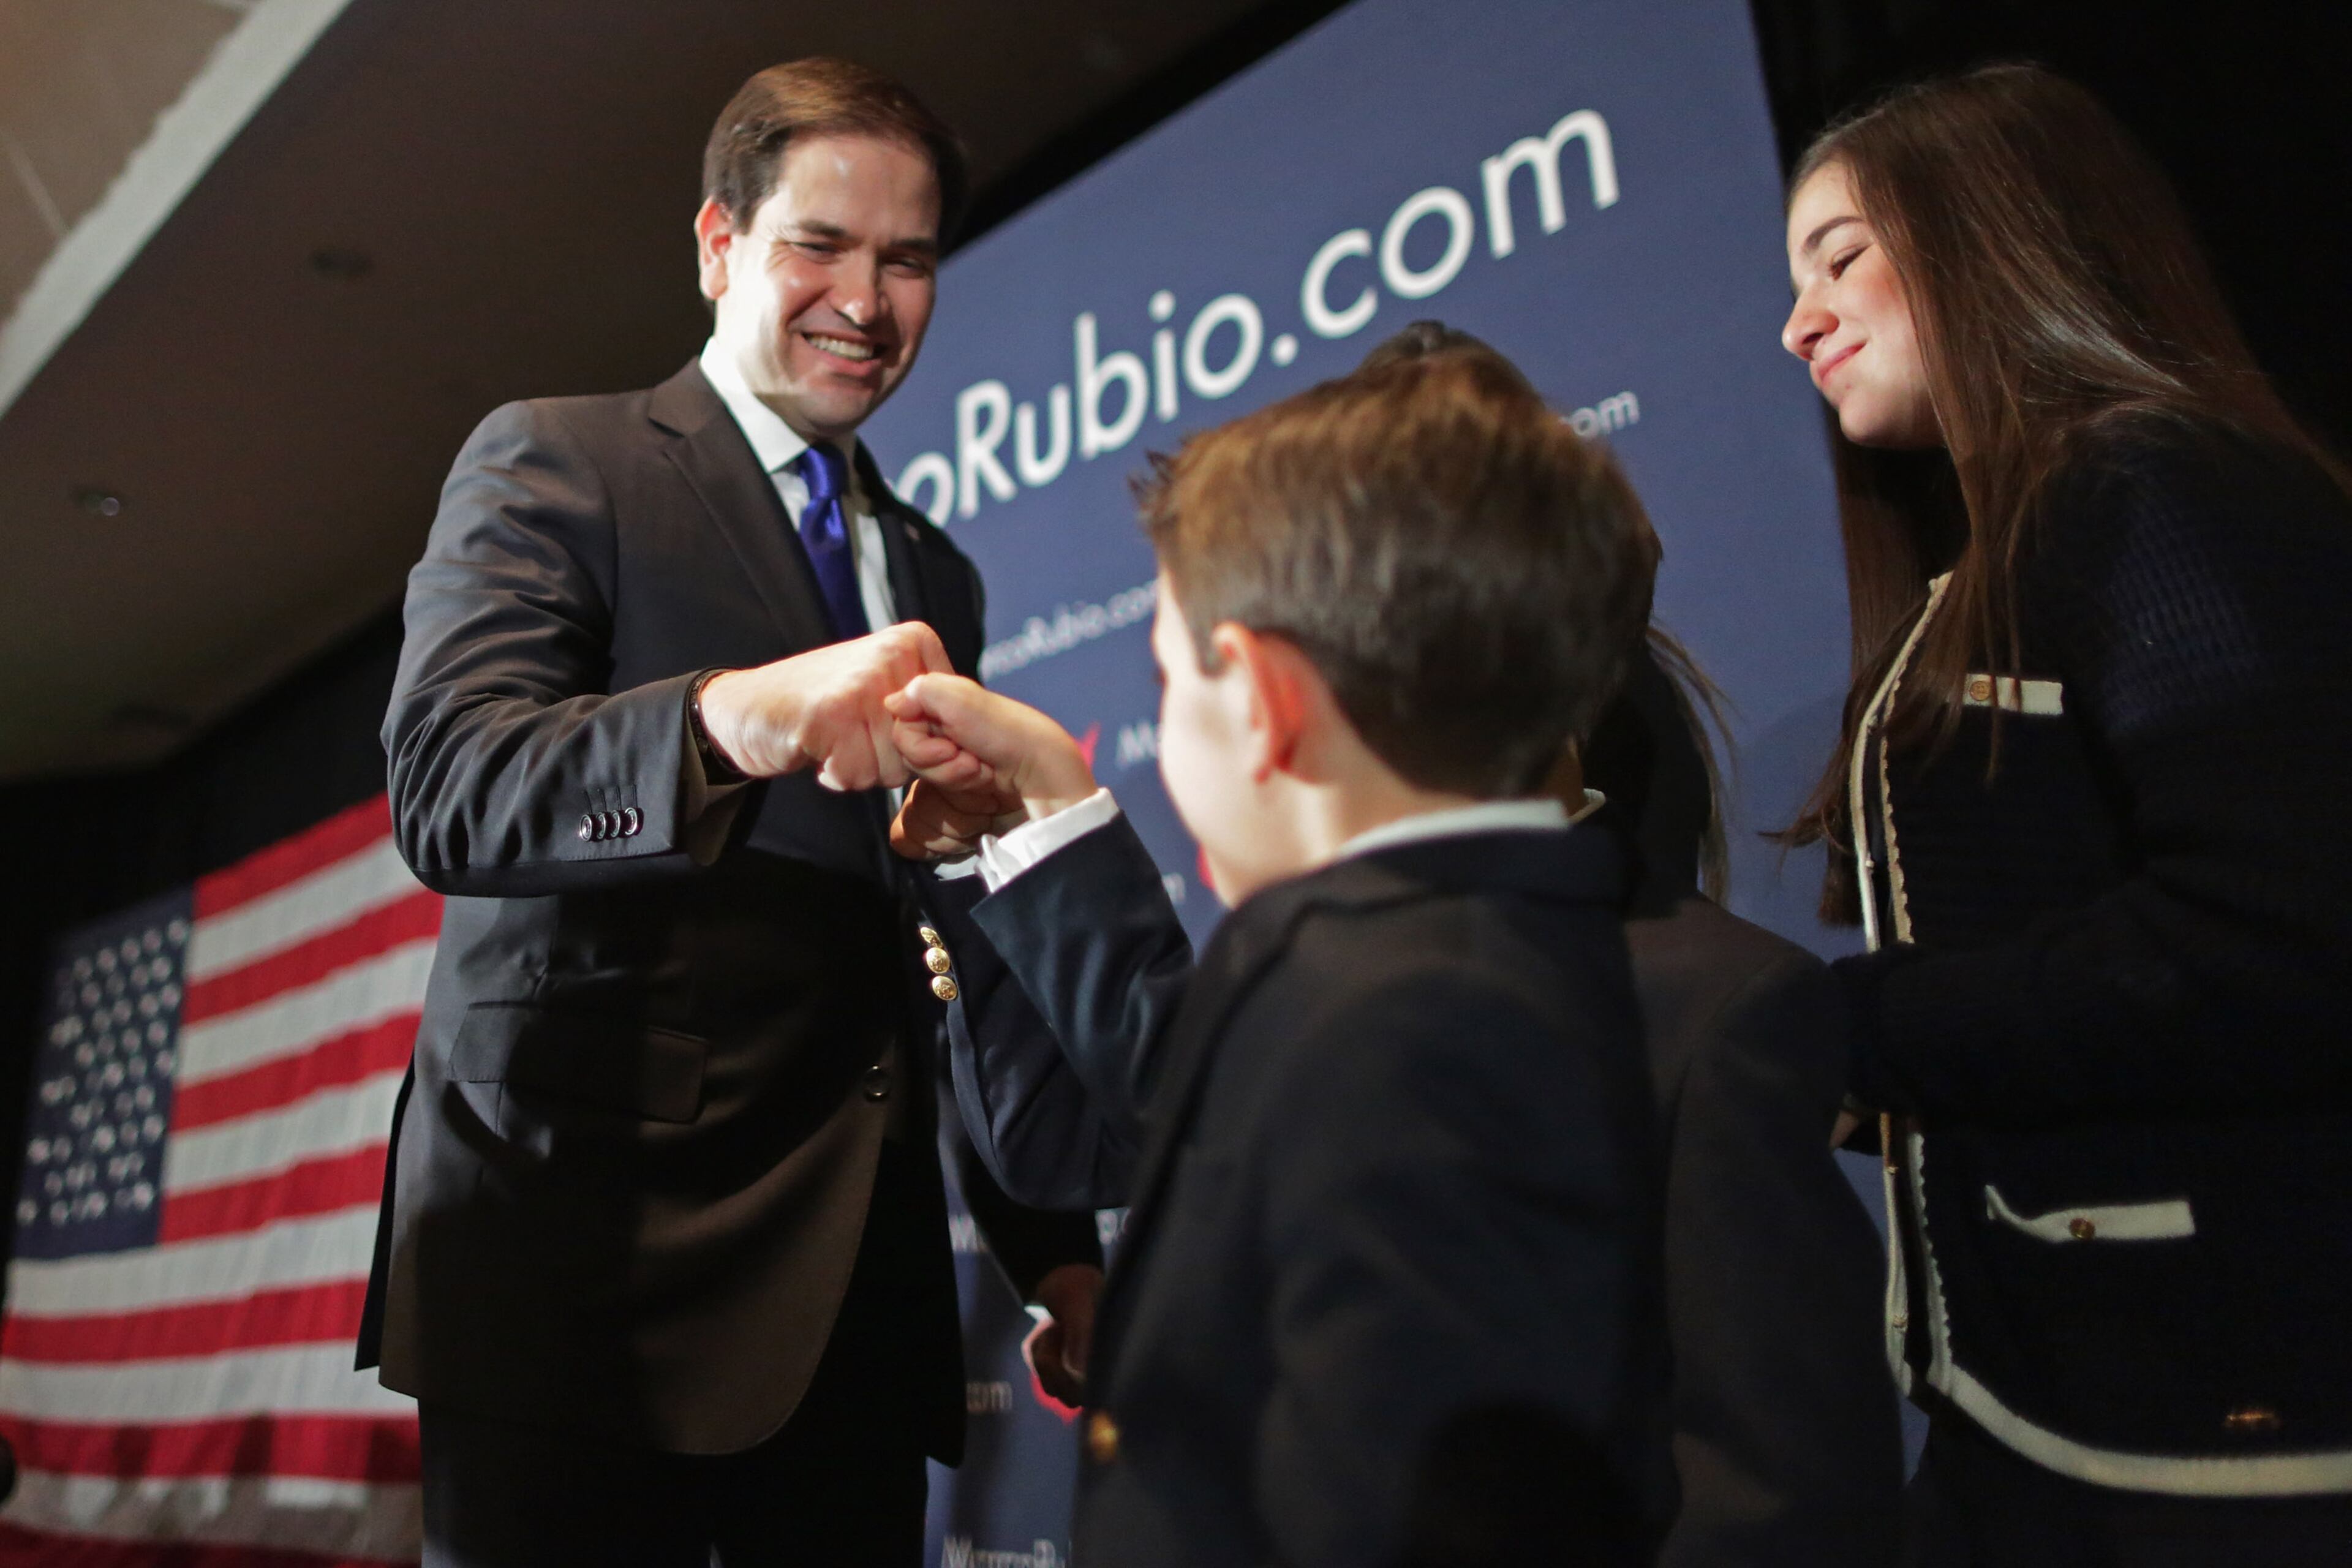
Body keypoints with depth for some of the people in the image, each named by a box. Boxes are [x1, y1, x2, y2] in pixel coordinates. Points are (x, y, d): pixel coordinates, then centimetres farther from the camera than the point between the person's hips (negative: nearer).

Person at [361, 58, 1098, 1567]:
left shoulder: (937, 574, 17)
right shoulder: (553, 463, 2)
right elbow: (444, 785, -14)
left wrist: (1062, 1247, 14)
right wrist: (729, 721, -35)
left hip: (856, 1280, 5)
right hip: (584, 1262, -4)